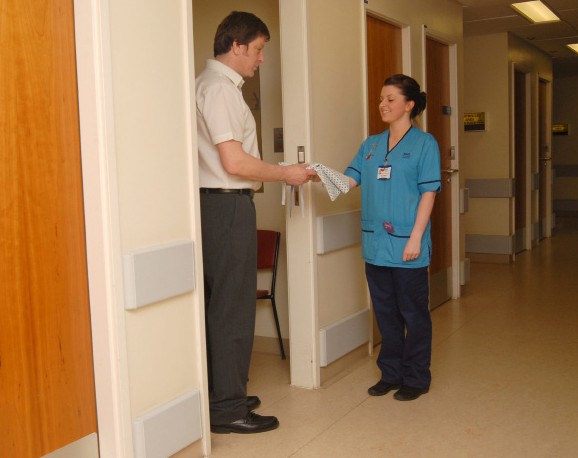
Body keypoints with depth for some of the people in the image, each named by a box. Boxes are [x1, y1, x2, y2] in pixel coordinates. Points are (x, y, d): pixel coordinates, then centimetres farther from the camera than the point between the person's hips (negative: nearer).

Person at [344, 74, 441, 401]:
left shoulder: (424, 143, -4)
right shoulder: (371, 145, 13)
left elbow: (428, 193, -8)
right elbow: (349, 179, 5)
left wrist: (416, 238, -14)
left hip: (407, 245, -5)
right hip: (376, 244, 6)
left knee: (413, 314, 6)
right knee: (385, 313, 15)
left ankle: (416, 378, 20)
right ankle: (391, 374, 29)